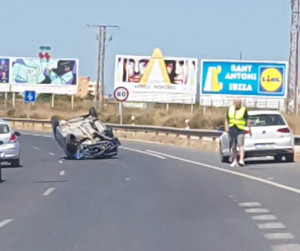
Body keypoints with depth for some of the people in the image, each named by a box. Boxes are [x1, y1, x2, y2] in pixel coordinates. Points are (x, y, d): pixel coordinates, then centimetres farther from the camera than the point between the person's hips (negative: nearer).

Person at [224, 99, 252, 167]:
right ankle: (234, 161, 18)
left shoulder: (244, 110, 1)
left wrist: (250, 129, -3)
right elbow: (227, 119, 17)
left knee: (240, 145, -16)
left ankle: (241, 160, -25)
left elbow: (247, 120, 1)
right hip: (232, 130, 4)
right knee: (233, 147, 8)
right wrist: (226, 127, 3)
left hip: (240, 130, -4)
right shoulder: (230, 109, 11)